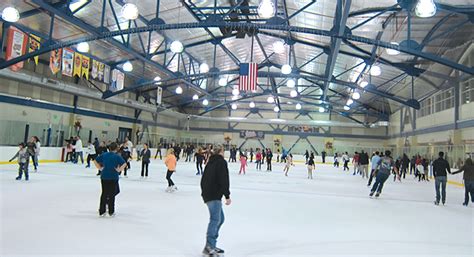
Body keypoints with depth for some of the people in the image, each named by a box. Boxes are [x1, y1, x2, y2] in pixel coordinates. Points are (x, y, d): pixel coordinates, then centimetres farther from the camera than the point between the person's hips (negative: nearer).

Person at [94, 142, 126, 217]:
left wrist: (100, 168, 10)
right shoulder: (117, 156, -8)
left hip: (104, 177, 4)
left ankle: (101, 212, 17)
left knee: (104, 193, 13)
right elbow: (124, 164, -20)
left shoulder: (104, 155, 5)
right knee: (111, 194, 8)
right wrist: (119, 170, -11)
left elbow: (95, 161, 11)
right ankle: (111, 212, 15)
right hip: (113, 178, -4)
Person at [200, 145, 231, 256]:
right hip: (214, 195, -9)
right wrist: (227, 196, -14)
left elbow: (203, 179, 24)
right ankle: (209, 246, -18)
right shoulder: (222, 162, -6)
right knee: (215, 219, -13)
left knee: (220, 219, 14)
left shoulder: (210, 162, 20)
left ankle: (212, 245, 16)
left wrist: (204, 192, 32)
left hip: (207, 193, 9)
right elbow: (224, 180, -16)